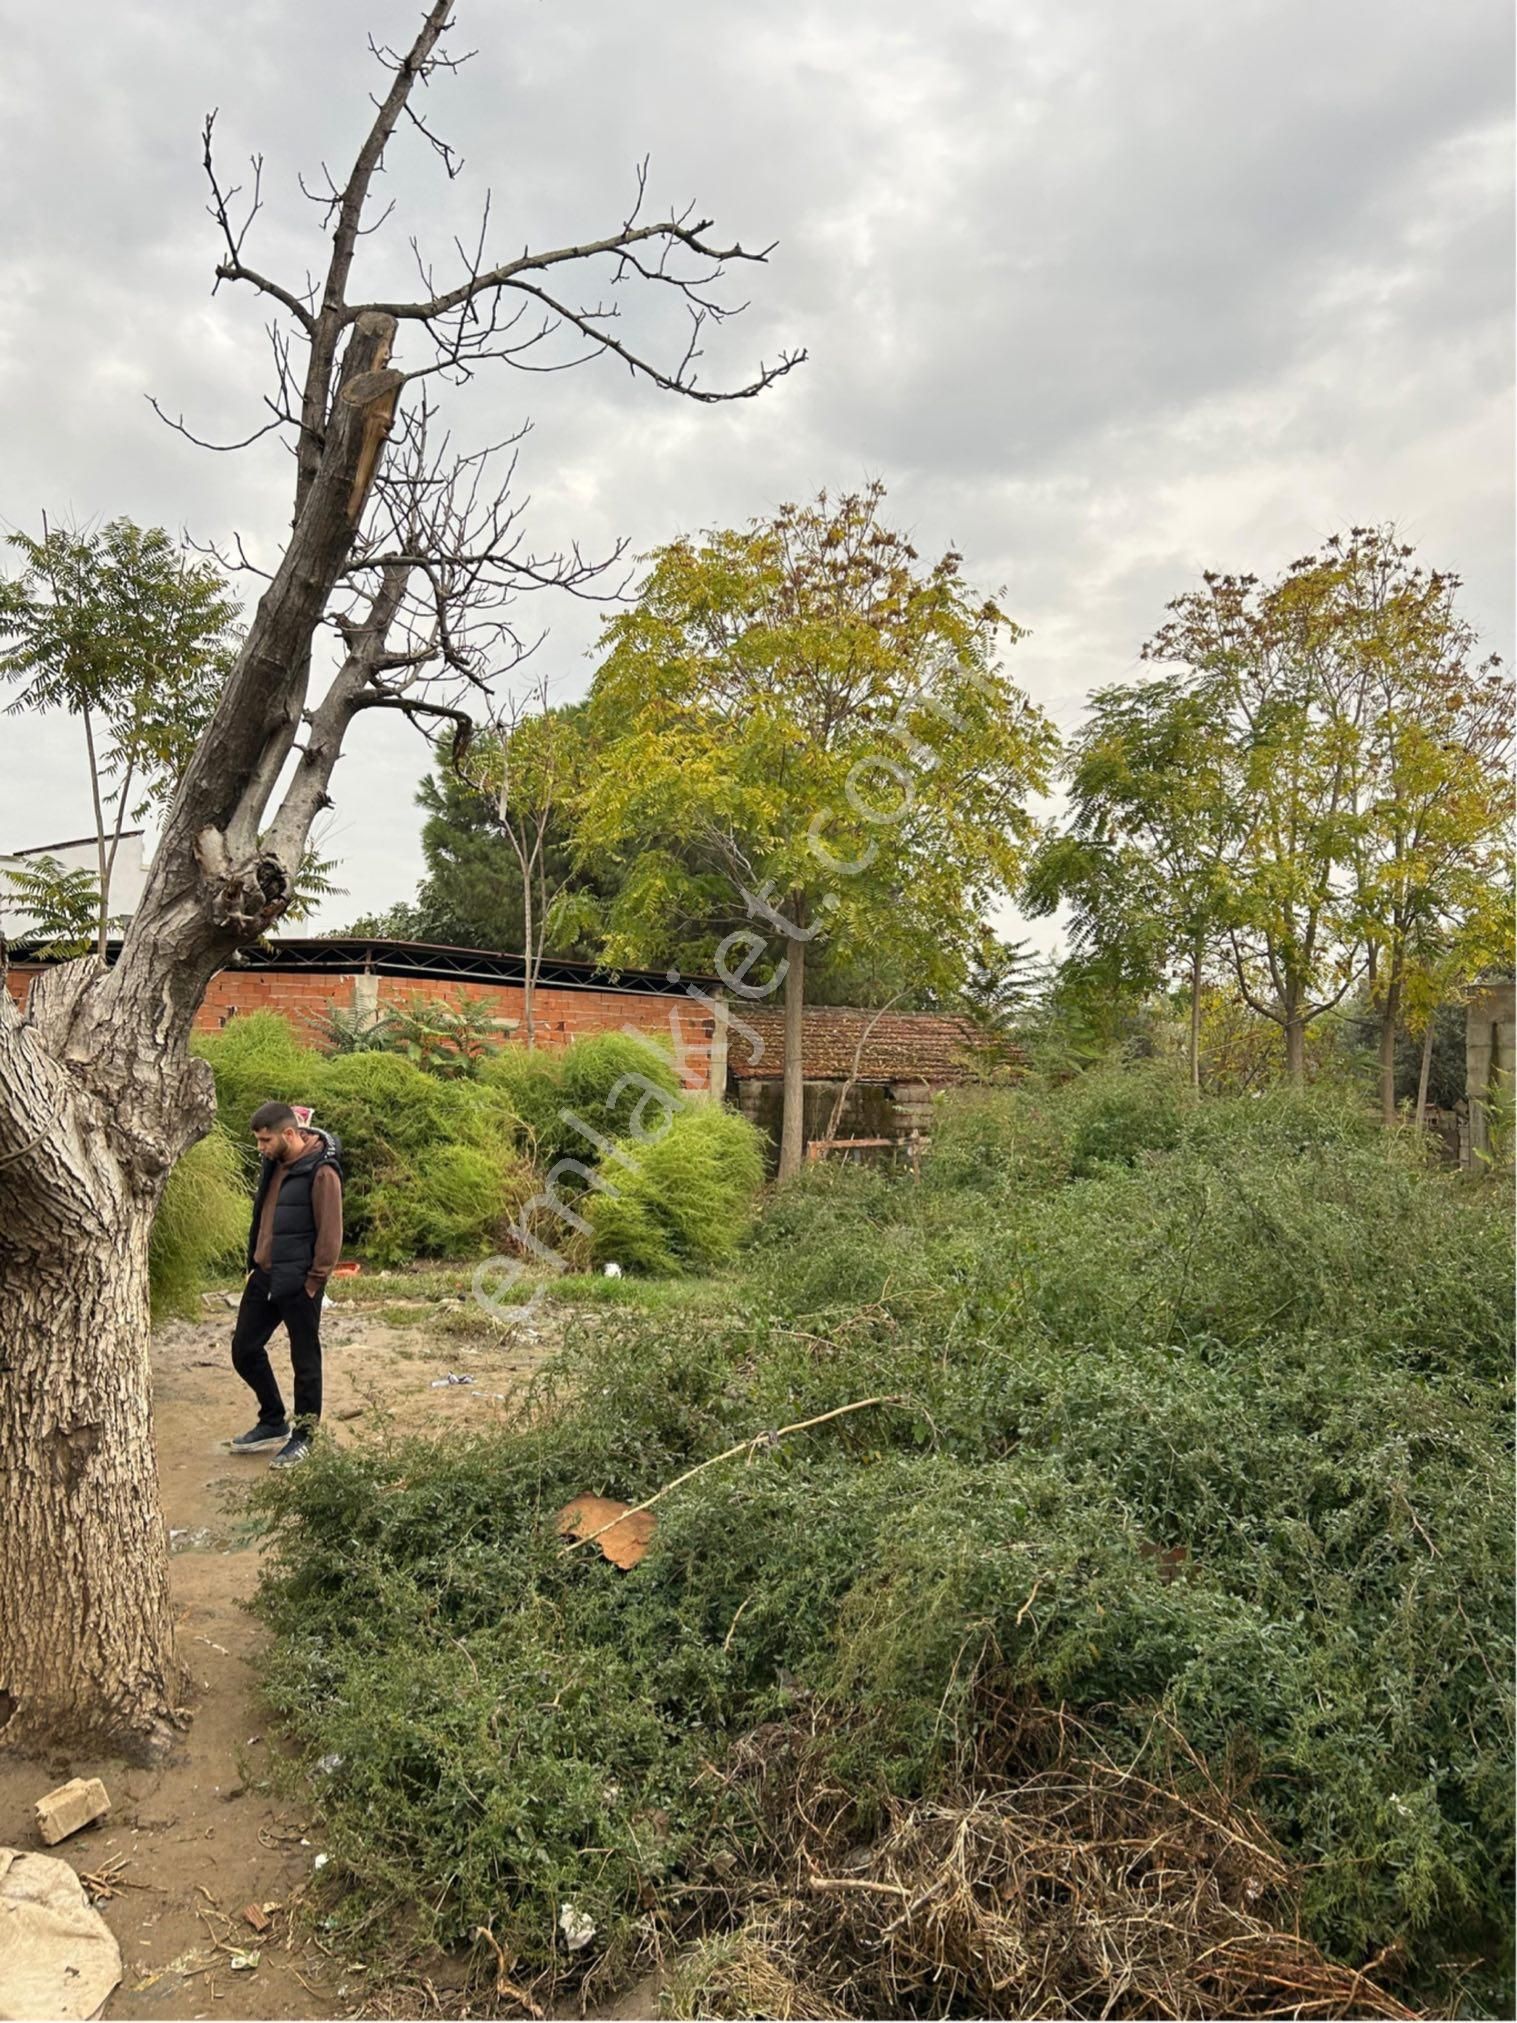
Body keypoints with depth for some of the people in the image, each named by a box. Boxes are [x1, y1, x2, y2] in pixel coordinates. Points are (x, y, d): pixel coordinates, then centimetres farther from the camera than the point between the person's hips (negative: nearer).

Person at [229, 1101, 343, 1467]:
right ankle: (273, 1423, 32)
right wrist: (254, 1261, 13)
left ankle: (302, 1436, 21)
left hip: (298, 1284, -8)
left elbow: (330, 1234, -17)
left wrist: (313, 1282, -14)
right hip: (264, 1276, 8)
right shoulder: (274, 1163, 6)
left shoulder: (321, 1173, -18)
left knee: (305, 1360, 6)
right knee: (244, 1349, 14)